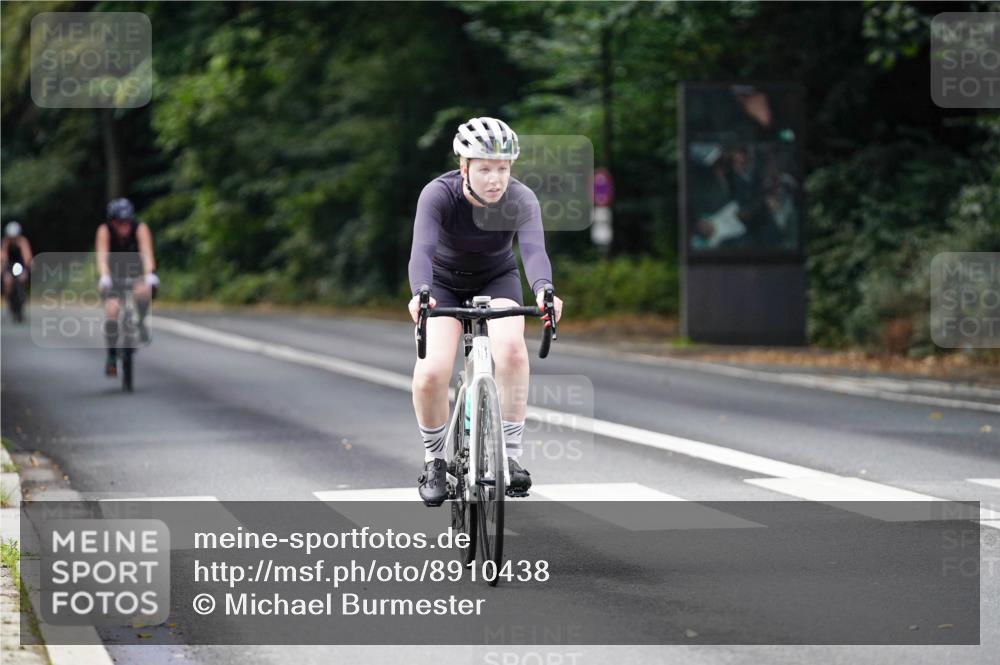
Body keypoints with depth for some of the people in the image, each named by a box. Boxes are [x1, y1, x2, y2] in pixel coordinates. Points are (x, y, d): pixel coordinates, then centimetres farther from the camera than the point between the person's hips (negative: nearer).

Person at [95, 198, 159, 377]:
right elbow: (102, 257, -33)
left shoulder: (140, 229, -23)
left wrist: (149, 275, -51)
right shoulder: (105, 230, -23)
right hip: (113, 273, 0)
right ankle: (111, 357, -7)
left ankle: (141, 322, -3)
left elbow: (147, 254, -33)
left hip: (135, 271, 0)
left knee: (143, 291, -33)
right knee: (111, 310, -20)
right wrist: (104, 277, -51)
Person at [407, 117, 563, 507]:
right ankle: (434, 461, 5)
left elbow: (534, 249, -40)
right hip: (445, 285, -1)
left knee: (511, 347, -31)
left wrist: (544, 291, -62)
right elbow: (422, 249, -42)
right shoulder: (439, 195, -28)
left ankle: (512, 455, -18)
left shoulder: (521, 200, -25)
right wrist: (420, 294, -62)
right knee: (430, 374, -22)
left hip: (497, 280, 1)